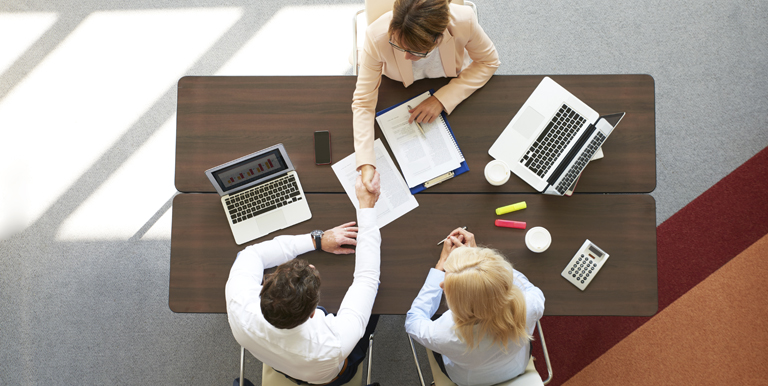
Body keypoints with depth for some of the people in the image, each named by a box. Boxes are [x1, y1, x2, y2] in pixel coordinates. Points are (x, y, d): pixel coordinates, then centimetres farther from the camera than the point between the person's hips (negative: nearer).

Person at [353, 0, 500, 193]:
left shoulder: (463, 21, -38)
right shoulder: (377, 37, -39)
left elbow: (488, 61, -18)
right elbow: (363, 102, -31)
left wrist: (442, 99, -31)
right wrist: (366, 165, -42)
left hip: (449, 84, 0)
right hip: (394, 86, 0)